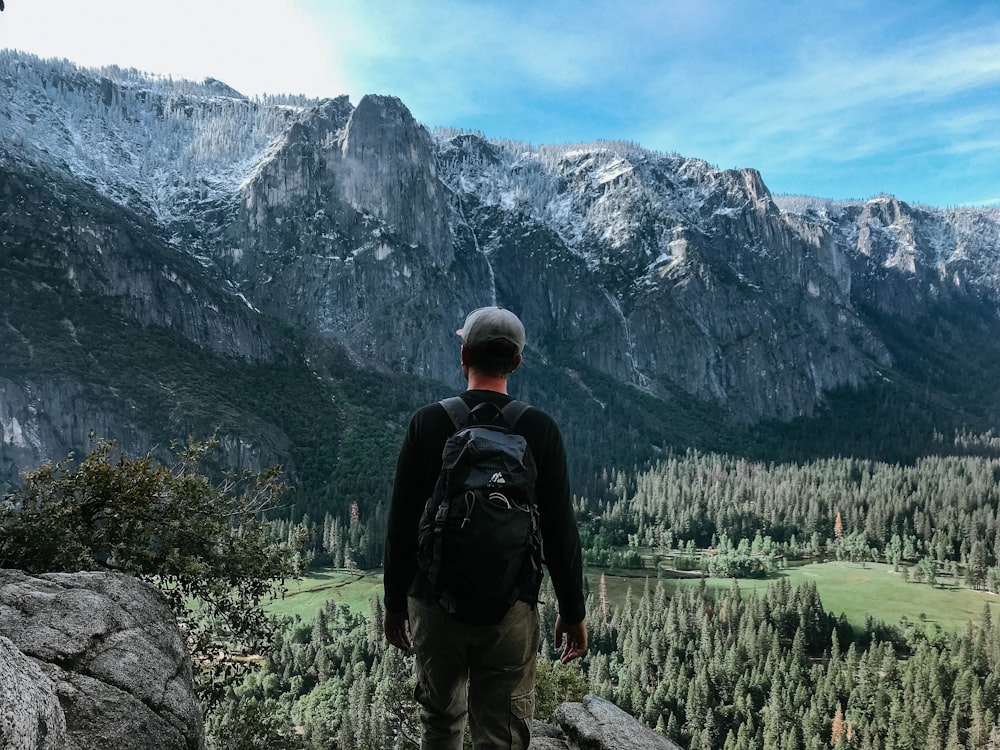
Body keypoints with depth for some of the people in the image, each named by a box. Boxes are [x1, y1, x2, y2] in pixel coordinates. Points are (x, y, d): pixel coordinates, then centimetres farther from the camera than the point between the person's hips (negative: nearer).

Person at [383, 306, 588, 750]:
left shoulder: (427, 422, -5)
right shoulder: (539, 429, -6)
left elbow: (401, 521, -2)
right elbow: (559, 529, -5)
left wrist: (395, 601, 10)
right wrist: (573, 611, 6)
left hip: (433, 601, 1)